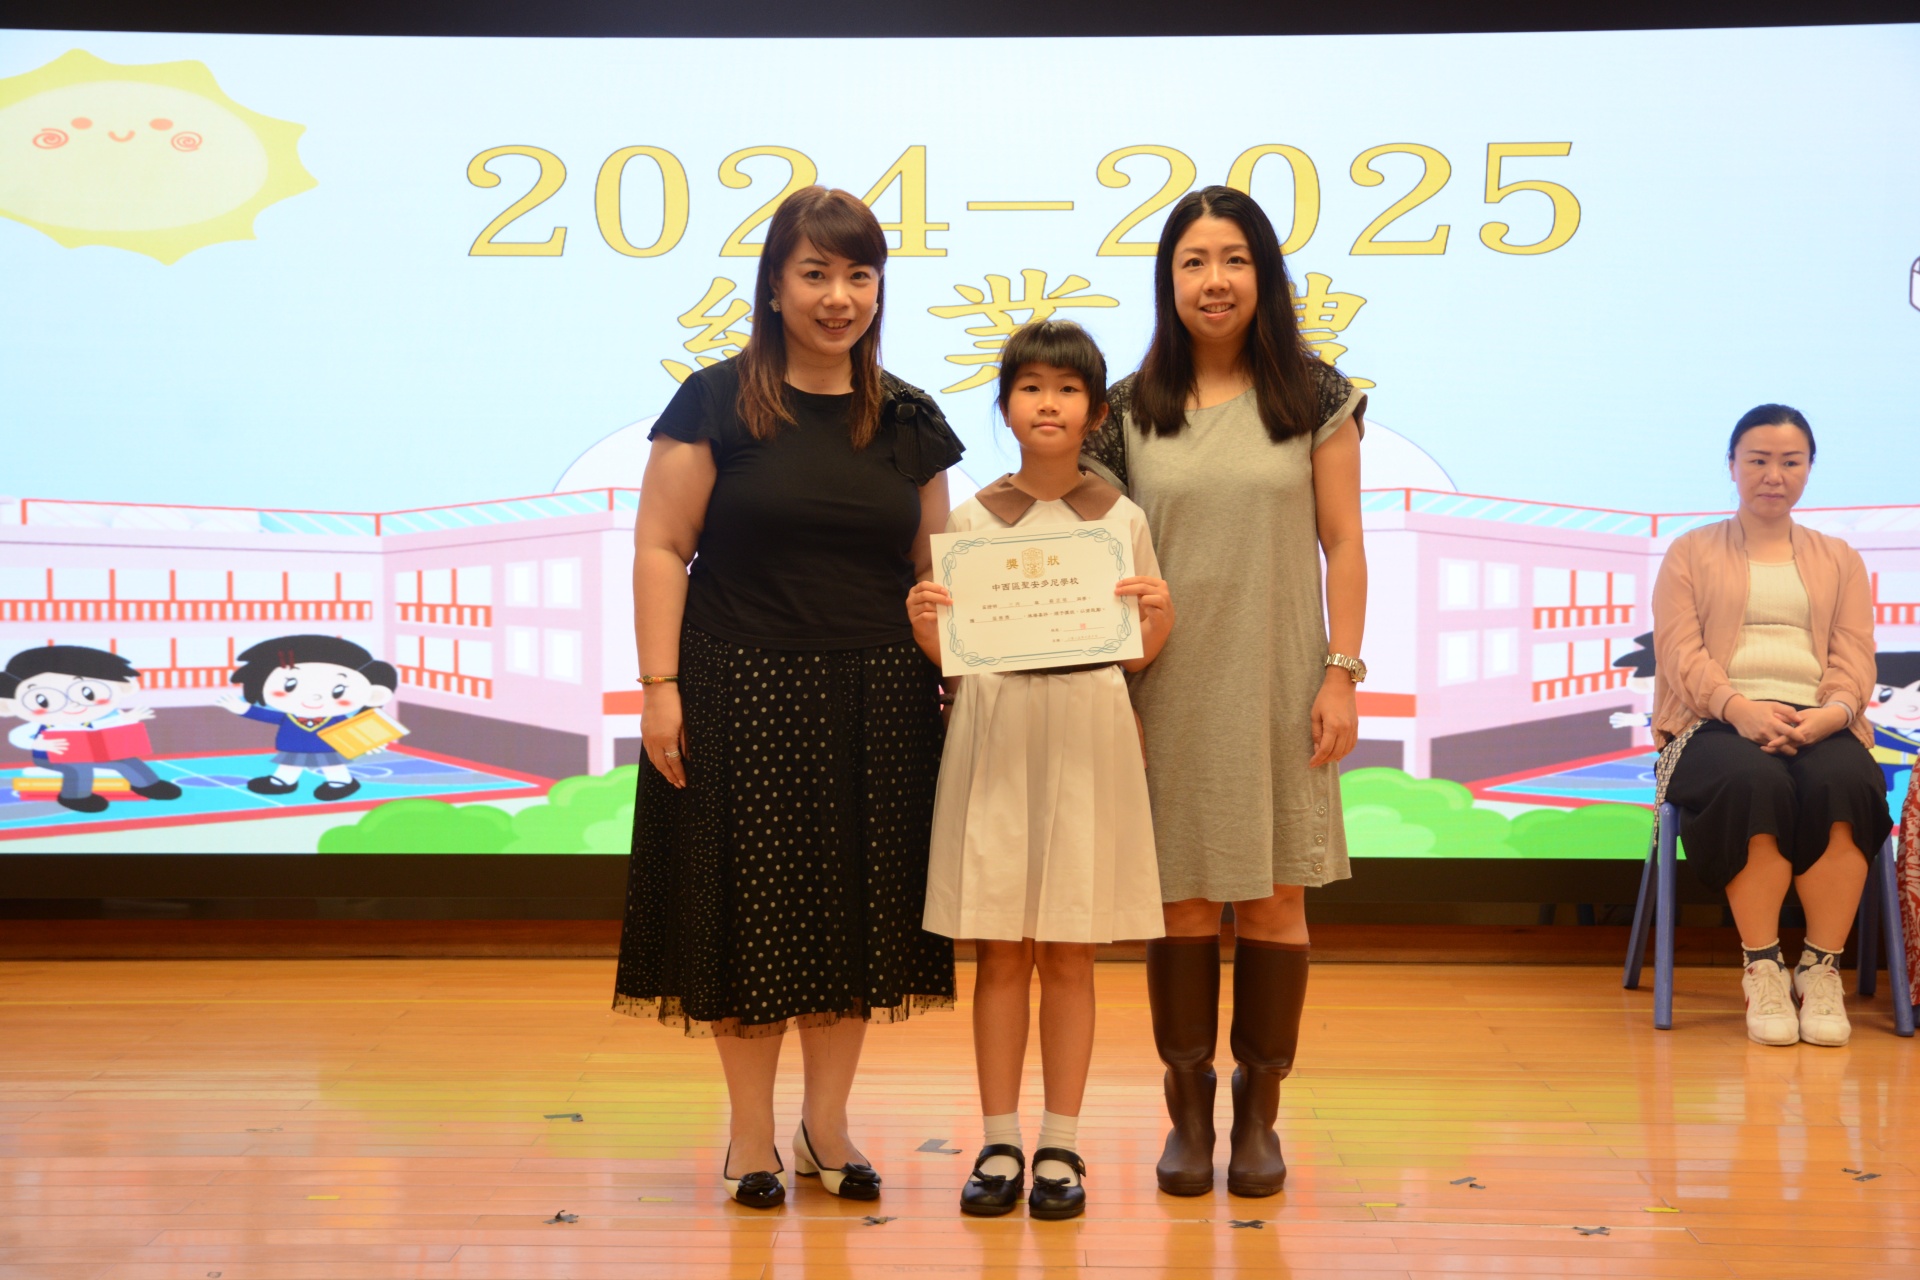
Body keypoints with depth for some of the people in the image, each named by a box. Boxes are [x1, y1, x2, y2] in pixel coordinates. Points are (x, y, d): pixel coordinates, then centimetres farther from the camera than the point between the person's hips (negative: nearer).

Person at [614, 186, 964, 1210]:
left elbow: (934, 570, 13)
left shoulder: (909, 422, 8)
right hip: (746, 695, -3)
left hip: (877, 705, 4)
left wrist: (951, 686, 6)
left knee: (858, 914, 8)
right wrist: (659, 684, -13)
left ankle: (826, 1126, 22)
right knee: (750, 917, 2)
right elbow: (661, 547, -5)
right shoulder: (718, 404, -3)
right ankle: (751, 1140, 15)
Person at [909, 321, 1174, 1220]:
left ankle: (1060, 1146, 13)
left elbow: (1137, 654, 7)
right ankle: (1000, 1145, 12)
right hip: (994, 733, 0)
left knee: (1069, 956, 4)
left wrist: (1159, 616, -13)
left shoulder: (1121, 518, 5)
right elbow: (953, 654, 7)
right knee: (999, 952, 3)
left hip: (1087, 735, 0)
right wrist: (924, 625, -13)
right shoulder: (972, 518, 5)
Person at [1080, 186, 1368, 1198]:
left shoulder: (1315, 399, 3)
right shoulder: (1131, 411, 5)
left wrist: (1342, 674, -4)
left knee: (1275, 898, 4)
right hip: (1169, 688, 1)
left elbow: (1343, 546, 3)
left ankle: (1259, 1117, 15)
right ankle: (1189, 1115, 15)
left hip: (1278, 686, 0)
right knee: (1183, 898, 4)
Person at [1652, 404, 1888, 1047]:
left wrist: (1835, 711, -14)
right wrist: (1740, 707, -18)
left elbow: (1854, 657, 10)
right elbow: (1680, 651, 2)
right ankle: (1762, 971, -30)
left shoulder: (1839, 560, 24)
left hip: (1819, 722, 2)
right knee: (1754, 783, -38)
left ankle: (1822, 970, -28)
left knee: (1843, 780, -36)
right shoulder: (1690, 553, 17)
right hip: (1719, 723, -2)